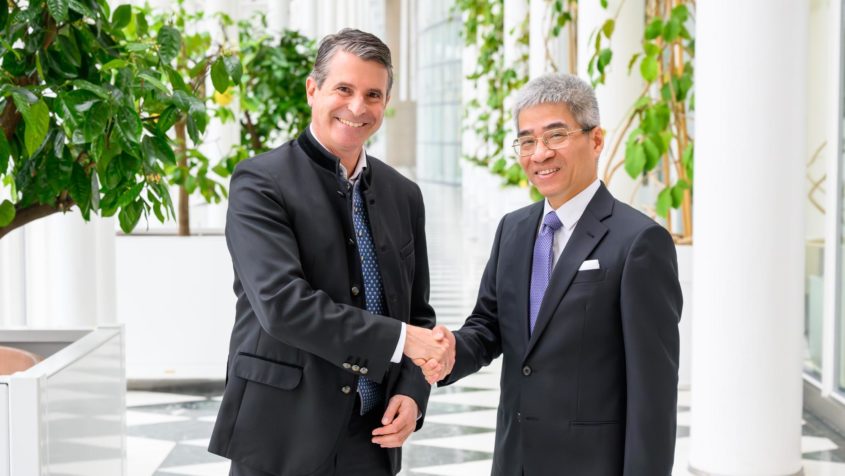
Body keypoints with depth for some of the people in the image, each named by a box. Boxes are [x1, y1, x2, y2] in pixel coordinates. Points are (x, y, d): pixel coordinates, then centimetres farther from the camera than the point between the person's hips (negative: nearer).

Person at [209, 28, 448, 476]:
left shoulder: (403, 194, 9)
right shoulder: (260, 182, -9)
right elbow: (281, 303, -20)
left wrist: (412, 391, -3)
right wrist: (397, 339, -21)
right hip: (281, 437, -5)